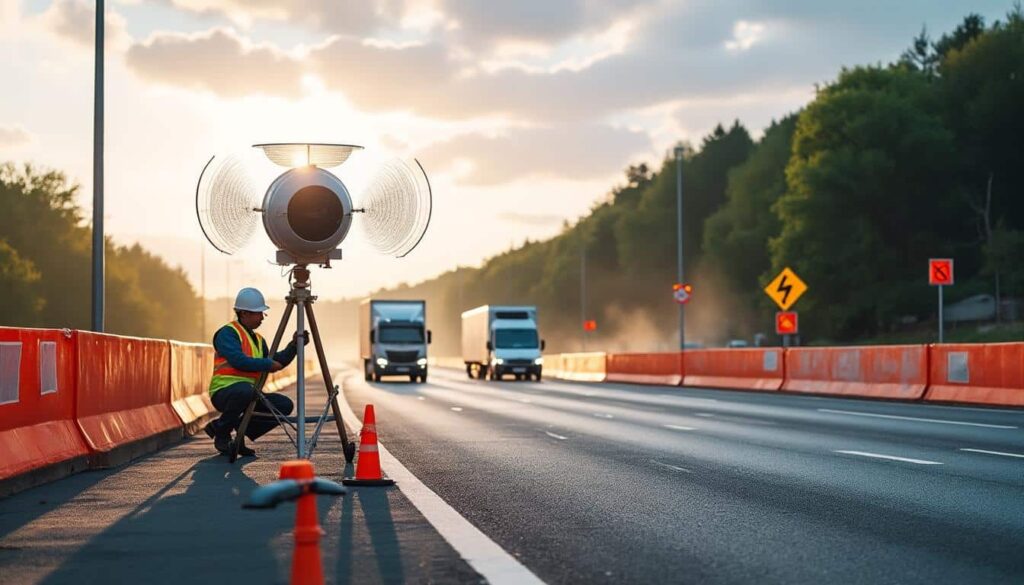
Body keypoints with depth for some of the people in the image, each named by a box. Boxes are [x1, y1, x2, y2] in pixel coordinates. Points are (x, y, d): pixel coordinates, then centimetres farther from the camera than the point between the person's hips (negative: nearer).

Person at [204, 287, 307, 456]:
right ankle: (221, 432, -13)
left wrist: (294, 346, 4)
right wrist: (268, 364, -16)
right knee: (244, 390, -39)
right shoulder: (227, 333, -8)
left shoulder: (258, 339, 19)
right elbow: (238, 361, -22)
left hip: (249, 393, 8)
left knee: (285, 405, -7)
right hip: (224, 391, -8)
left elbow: (275, 364, 15)